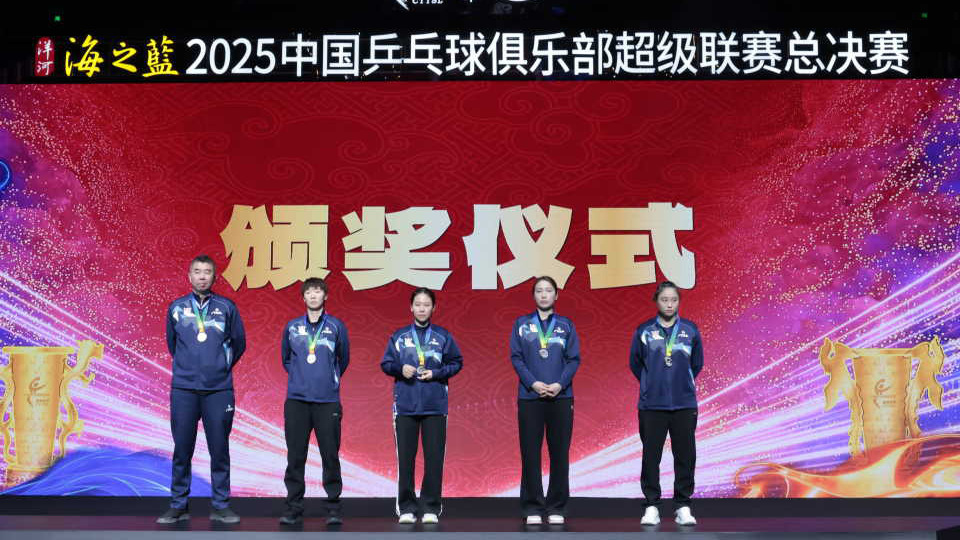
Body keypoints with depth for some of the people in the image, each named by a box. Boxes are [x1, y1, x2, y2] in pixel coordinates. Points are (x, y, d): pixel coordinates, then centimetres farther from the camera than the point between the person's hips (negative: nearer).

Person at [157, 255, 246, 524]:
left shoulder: (227, 307, 3)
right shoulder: (176, 308, 6)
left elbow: (238, 343, 13)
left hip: (219, 390, -1)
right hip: (183, 388, 1)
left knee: (219, 449, 2)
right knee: (182, 449, 4)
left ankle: (221, 505, 10)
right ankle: (178, 505, 13)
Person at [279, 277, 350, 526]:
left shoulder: (336, 326, 4)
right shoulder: (292, 327, 9)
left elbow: (343, 359, 15)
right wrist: (299, 376, 13)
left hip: (327, 402, -1)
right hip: (296, 400, 2)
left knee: (330, 455, -1)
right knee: (295, 456, 3)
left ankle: (333, 507, 7)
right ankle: (294, 507, 10)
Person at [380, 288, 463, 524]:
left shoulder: (443, 336, 6)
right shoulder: (399, 336, 7)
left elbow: (456, 362, 8)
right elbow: (386, 363, 9)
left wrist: (436, 373, -6)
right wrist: (400, 368, -10)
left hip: (435, 406, 0)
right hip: (405, 405, 0)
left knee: (434, 458, 0)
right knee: (405, 458, 2)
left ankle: (431, 508, 9)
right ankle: (406, 507, 11)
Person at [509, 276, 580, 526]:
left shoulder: (566, 325, 8)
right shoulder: (522, 324, 7)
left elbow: (574, 359, 3)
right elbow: (516, 357, 1)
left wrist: (560, 384, -13)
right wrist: (533, 383, -13)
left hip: (561, 397, 1)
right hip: (529, 397, 0)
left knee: (559, 453, 3)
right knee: (530, 454, 1)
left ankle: (556, 508, 11)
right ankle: (533, 508, 9)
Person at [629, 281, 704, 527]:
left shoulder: (690, 330, 2)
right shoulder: (643, 331, 0)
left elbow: (697, 364, 14)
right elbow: (635, 363, 12)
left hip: (684, 405, 1)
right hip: (651, 405, -1)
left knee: (685, 456, 3)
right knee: (651, 457, 2)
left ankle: (683, 507, 12)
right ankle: (651, 507, 11)